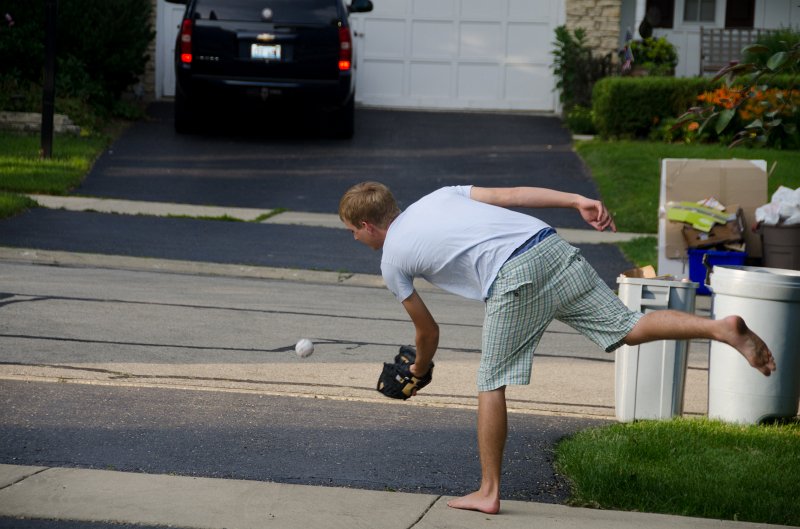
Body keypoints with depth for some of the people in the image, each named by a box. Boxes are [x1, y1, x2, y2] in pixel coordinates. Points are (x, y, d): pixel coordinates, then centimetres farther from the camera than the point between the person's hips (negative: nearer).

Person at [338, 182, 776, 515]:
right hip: (551, 248, 6)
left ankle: (489, 492, 11)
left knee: (491, 384, 7)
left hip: (511, 280, -5)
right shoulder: (439, 196, 29)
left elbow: (427, 329, 24)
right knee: (629, 328, -1)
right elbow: (508, 196, 16)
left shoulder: (392, 260, 16)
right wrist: (578, 201, 9)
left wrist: (419, 368, 45)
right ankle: (723, 328, -22)